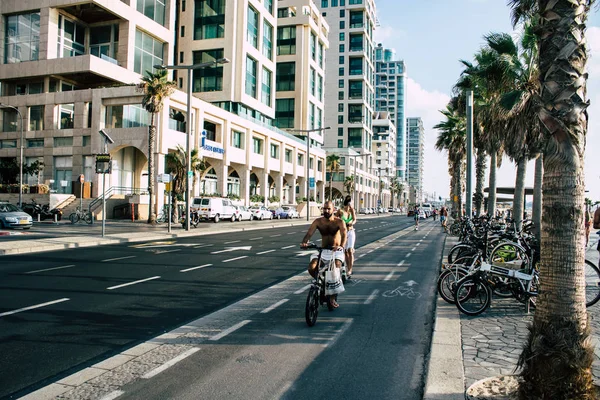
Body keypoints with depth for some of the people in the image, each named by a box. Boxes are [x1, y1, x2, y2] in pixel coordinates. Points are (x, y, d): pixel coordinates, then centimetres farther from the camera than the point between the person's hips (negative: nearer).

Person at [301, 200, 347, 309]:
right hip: (323, 250, 3)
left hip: (336, 251, -2)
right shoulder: (318, 221, -1)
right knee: (311, 268, -21)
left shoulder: (339, 222, -9)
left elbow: (344, 235, -25)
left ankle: (333, 297, -15)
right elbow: (309, 233, -13)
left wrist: (341, 246, -46)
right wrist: (304, 242, -35)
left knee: (337, 267, -30)